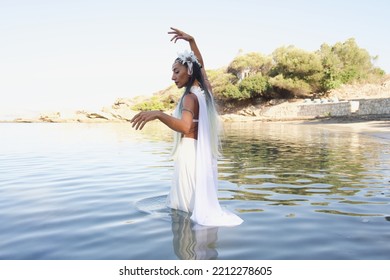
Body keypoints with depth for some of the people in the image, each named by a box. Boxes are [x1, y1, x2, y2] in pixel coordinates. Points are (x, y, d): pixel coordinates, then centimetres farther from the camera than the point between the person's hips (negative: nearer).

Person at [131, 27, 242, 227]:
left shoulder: (190, 97, -15)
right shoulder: (204, 89, 8)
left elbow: (185, 127, -33)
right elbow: (199, 65, 26)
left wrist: (158, 114, -43)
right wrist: (191, 41, 23)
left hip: (190, 152, -9)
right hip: (205, 153, 9)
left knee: (187, 206, -2)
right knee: (202, 202, 12)